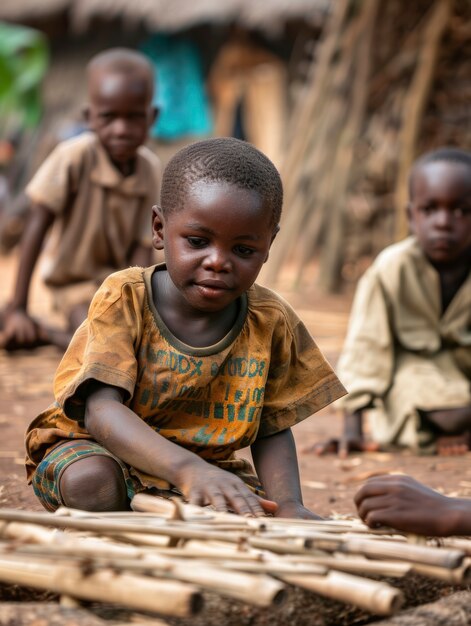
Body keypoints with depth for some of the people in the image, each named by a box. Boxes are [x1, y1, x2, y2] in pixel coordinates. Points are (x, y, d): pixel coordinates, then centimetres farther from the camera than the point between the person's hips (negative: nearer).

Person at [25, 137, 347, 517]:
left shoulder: (271, 324, -8)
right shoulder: (125, 299, -19)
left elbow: (272, 431, 2)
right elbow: (101, 410, -32)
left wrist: (288, 505, -20)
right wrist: (186, 468, -50)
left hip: (209, 462, 3)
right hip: (104, 450, -3)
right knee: (92, 483, -37)